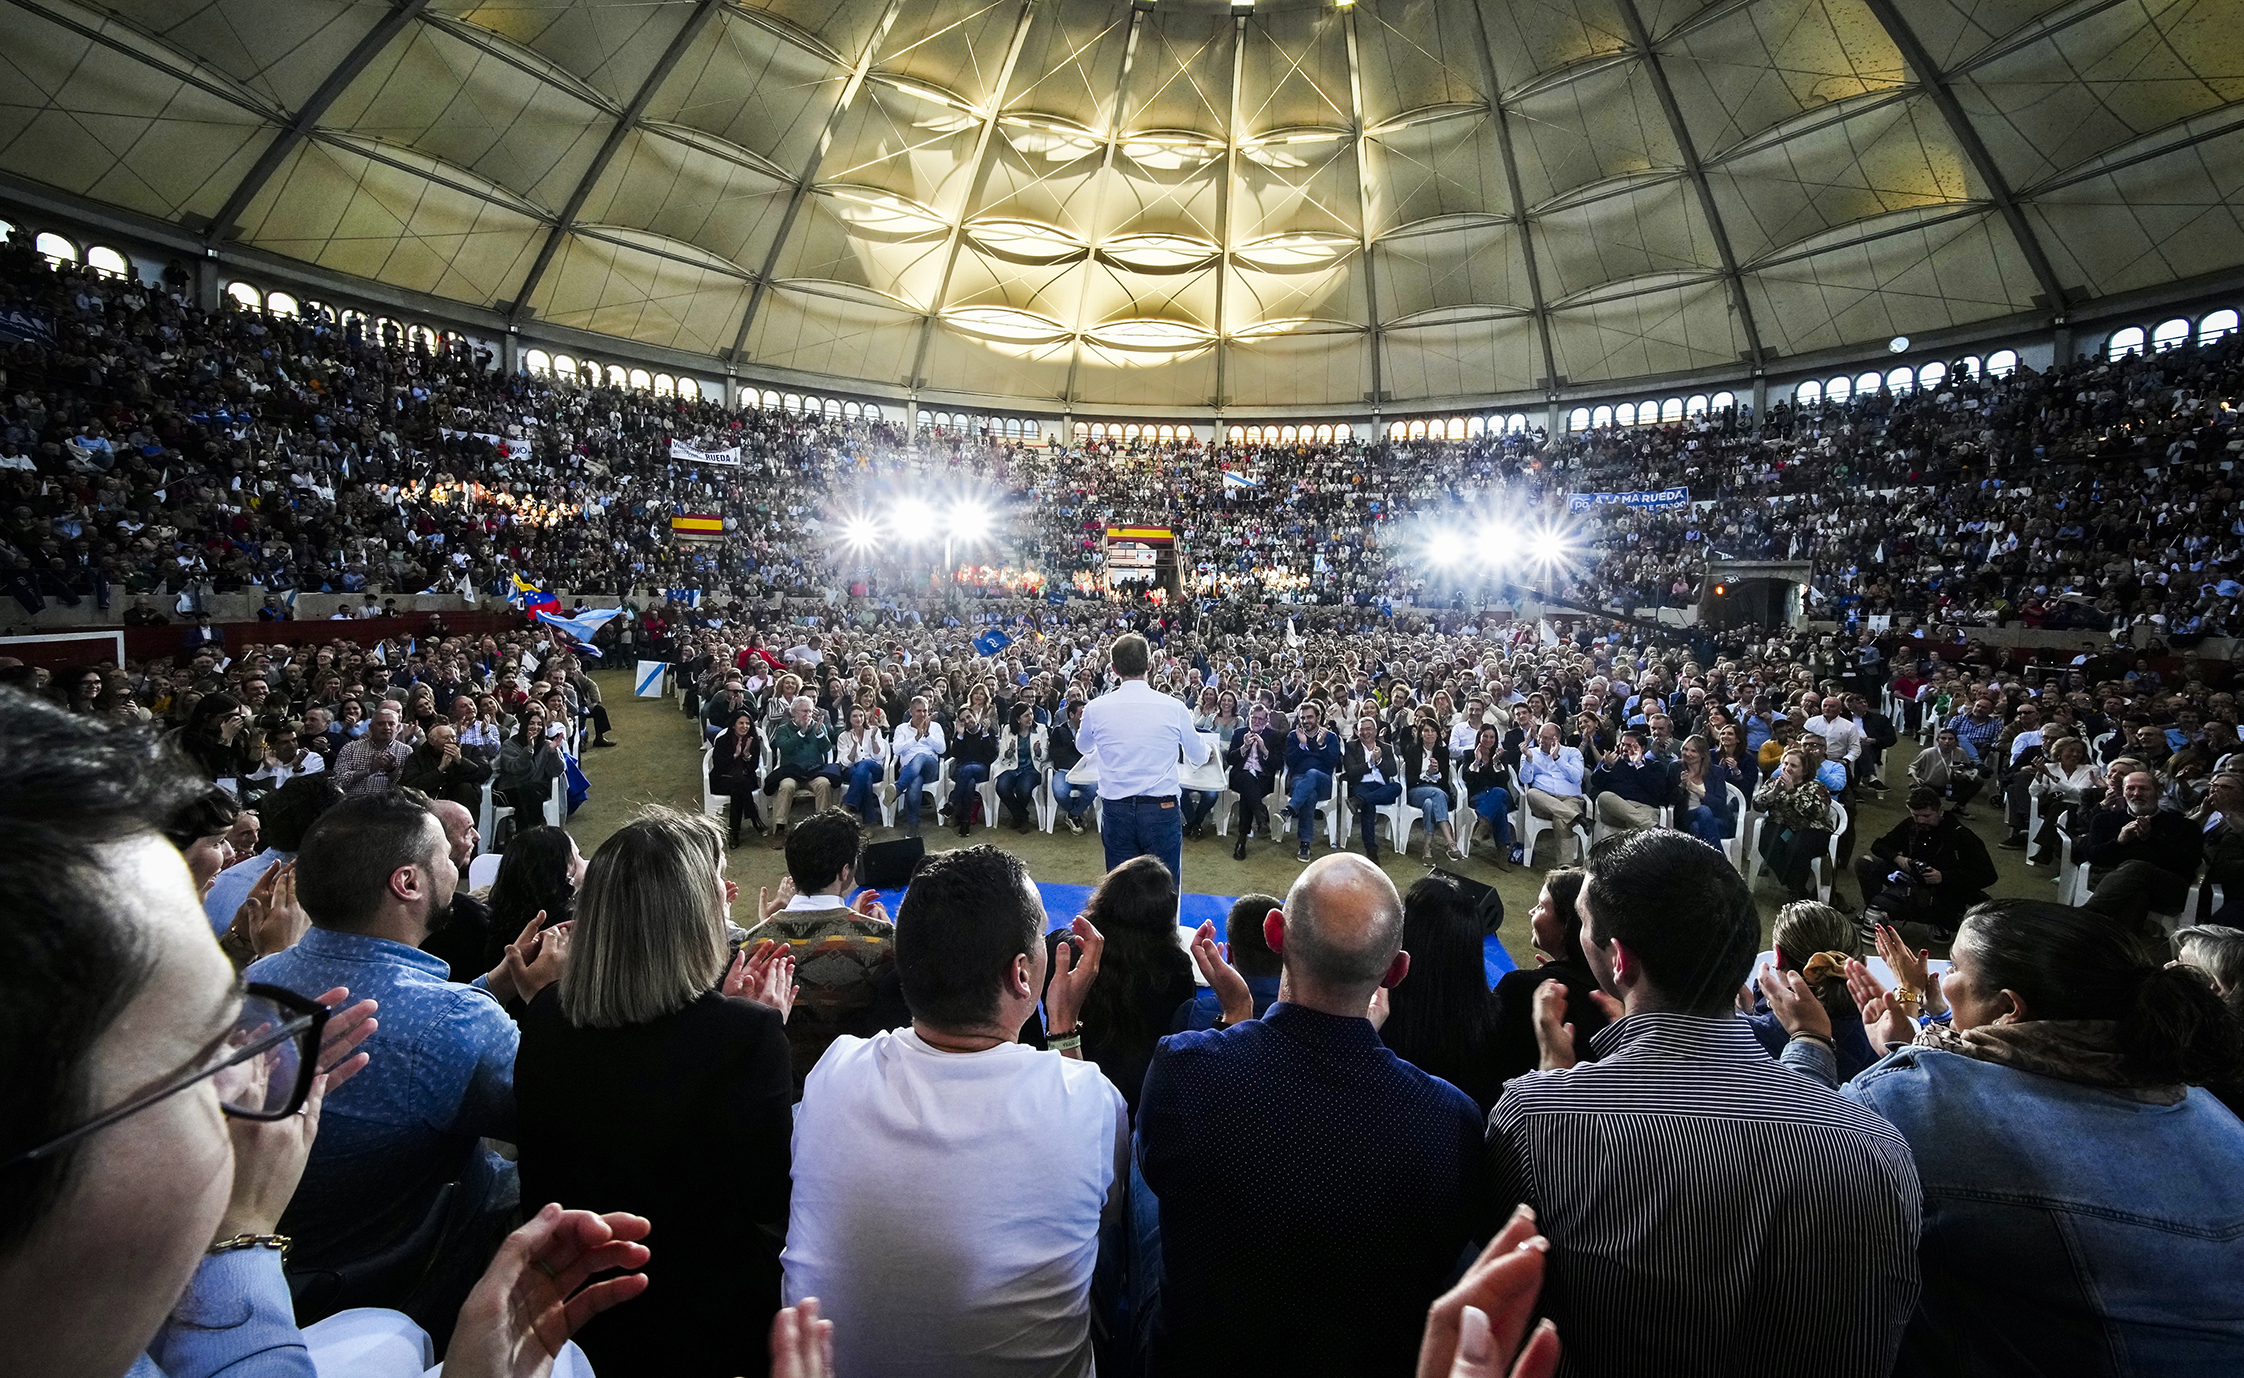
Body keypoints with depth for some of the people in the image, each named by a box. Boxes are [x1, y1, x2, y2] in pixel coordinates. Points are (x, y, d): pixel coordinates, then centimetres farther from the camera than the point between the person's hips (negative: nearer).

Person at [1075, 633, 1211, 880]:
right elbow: (1199, 757, 9)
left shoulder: (1096, 708, -4)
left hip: (1115, 811, 1)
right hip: (1162, 810, -1)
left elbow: (1083, 747, 18)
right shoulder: (1174, 708, -7)